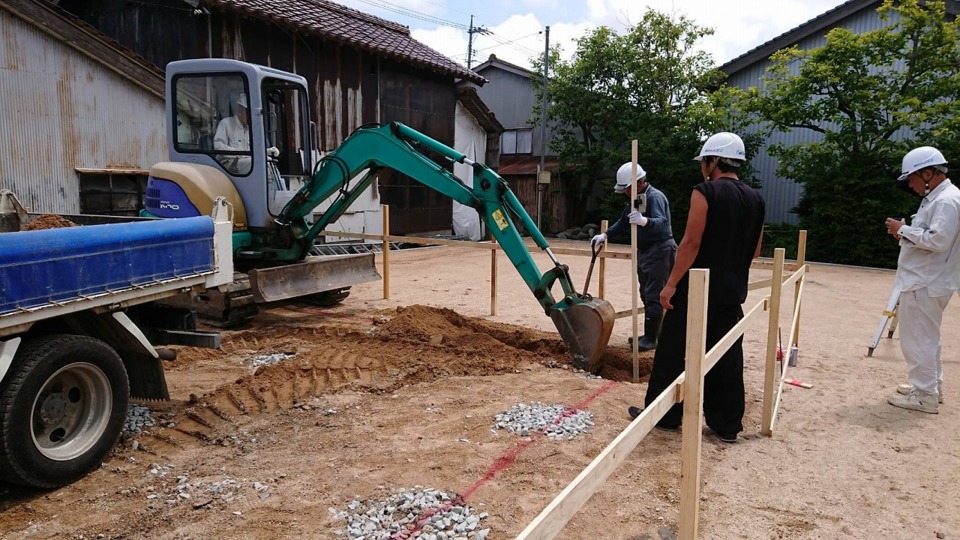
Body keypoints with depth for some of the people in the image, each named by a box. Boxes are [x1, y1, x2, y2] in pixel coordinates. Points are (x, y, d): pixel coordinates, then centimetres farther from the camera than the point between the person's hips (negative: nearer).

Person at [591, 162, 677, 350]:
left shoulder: (655, 197, -20)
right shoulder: (635, 198, 11)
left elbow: (662, 222, -37)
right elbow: (623, 222, 23)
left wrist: (644, 221, -56)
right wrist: (605, 235, 14)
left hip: (660, 251, -10)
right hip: (644, 251, 10)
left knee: (653, 297, -8)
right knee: (646, 295, 15)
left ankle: (651, 339, -2)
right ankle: (650, 334, 25)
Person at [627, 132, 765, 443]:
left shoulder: (705, 192, -12)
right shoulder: (755, 199, 8)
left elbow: (691, 243, -17)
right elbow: (755, 251, 13)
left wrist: (671, 283, -13)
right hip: (732, 291, 7)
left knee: (674, 351, 5)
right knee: (727, 357, 12)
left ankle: (664, 415, 15)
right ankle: (727, 424, 18)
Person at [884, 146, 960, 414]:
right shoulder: (936, 198, 15)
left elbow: (938, 241, -27)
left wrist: (904, 230, -17)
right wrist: (905, 232, 6)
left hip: (926, 284, -11)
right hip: (922, 281, 11)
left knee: (918, 338, -4)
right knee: (925, 336, 20)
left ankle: (925, 395, 3)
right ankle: (930, 386, 32)